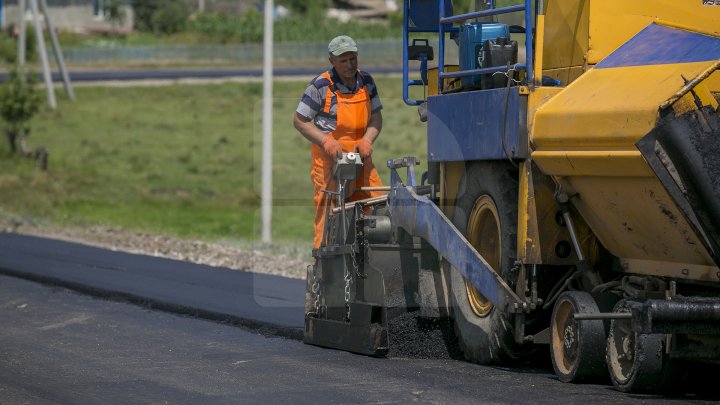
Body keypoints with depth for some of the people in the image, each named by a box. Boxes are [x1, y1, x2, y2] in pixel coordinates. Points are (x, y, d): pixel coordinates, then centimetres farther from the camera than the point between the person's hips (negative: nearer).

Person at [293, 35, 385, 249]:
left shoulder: (366, 82, 8)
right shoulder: (320, 86, -8)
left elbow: (376, 117, 12)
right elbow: (300, 120, -4)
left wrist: (367, 140, -9)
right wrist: (326, 141, -15)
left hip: (360, 157, 5)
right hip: (330, 159, -5)